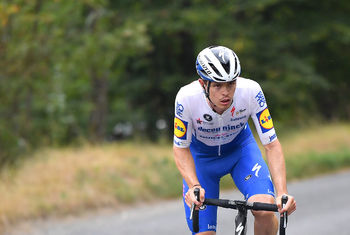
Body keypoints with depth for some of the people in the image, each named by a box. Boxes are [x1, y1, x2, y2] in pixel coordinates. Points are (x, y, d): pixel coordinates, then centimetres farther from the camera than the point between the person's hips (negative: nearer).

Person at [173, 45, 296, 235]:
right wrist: (194, 186, -35)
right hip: (201, 156, 0)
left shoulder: (251, 91, -31)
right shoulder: (187, 98, -33)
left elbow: (271, 144, -25)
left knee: (265, 210, -26)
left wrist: (282, 193, -37)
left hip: (240, 148, 0)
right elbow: (181, 148, -18)